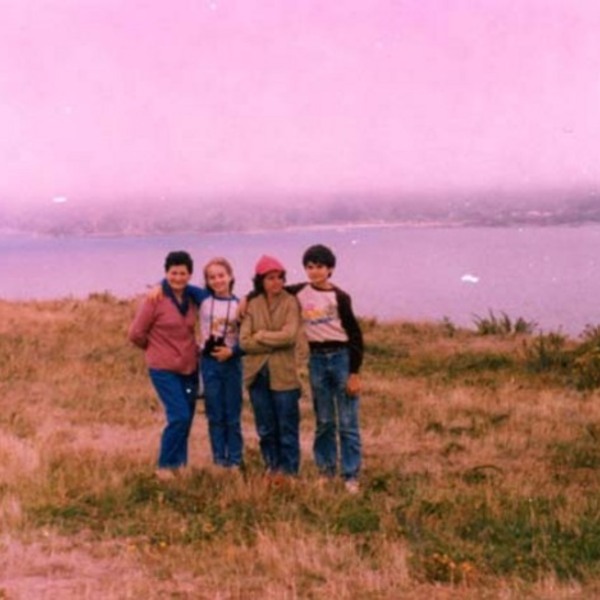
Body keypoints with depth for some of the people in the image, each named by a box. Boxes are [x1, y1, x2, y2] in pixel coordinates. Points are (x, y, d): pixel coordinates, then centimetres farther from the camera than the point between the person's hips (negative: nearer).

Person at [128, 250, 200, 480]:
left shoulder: (193, 298, 4)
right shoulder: (155, 300, -12)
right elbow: (136, 333, -7)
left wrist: (193, 350, 5)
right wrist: (156, 349, 6)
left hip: (189, 368, 5)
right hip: (164, 369, -5)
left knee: (185, 419, 8)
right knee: (179, 416, -14)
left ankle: (179, 465, 23)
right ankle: (164, 466, 1)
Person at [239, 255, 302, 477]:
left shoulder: (290, 303, -1)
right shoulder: (252, 305, 6)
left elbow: (290, 335, -14)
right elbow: (244, 341, -3)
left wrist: (261, 336, -6)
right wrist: (275, 343, -11)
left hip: (284, 374, -3)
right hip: (257, 373, 3)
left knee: (287, 427, 3)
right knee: (265, 428, 10)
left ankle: (288, 470, 12)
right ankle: (272, 467, 22)